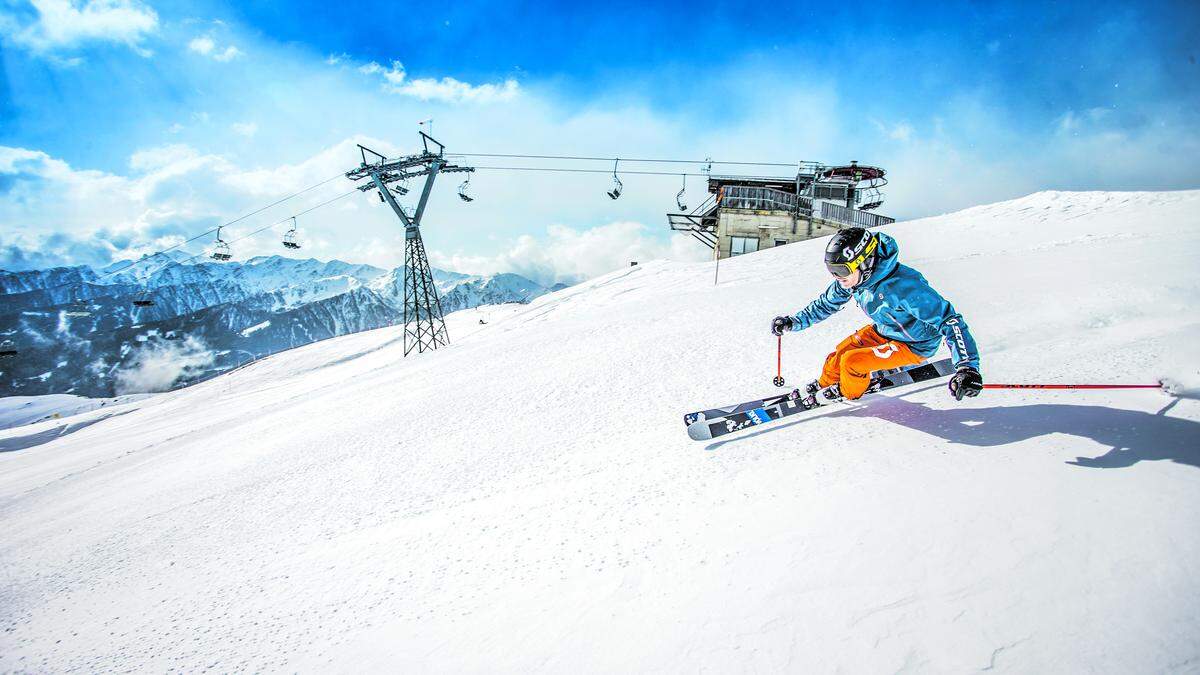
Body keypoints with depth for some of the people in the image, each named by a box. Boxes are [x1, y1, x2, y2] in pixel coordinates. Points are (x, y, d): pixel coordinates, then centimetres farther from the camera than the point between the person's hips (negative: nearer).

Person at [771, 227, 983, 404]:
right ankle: (824, 384, 35)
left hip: (914, 345, -7)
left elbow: (949, 320, -37)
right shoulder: (850, 278, -15)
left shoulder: (902, 286, -39)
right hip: (882, 331, 7)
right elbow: (826, 304, 5)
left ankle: (849, 394, 17)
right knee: (840, 352, 5)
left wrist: (968, 366, -46)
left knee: (851, 361, -16)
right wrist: (793, 321, 0)